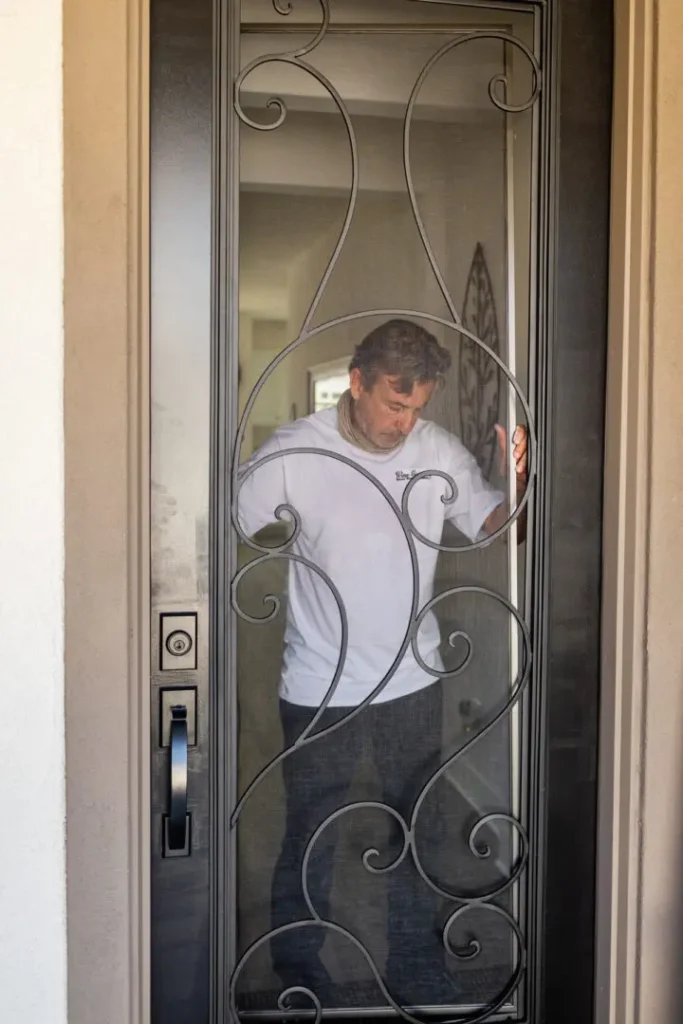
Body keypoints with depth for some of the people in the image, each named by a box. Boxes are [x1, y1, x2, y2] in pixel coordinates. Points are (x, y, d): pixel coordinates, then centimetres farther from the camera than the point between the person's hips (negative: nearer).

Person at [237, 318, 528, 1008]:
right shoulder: (293, 453, -16)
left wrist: (515, 485, -15)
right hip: (319, 690, -3)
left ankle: (413, 980, 42)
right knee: (309, 847, 13)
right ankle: (299, 987, 37)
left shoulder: (440, 452, -6)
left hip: (412, 683, 4)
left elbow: (486, 525, 4)